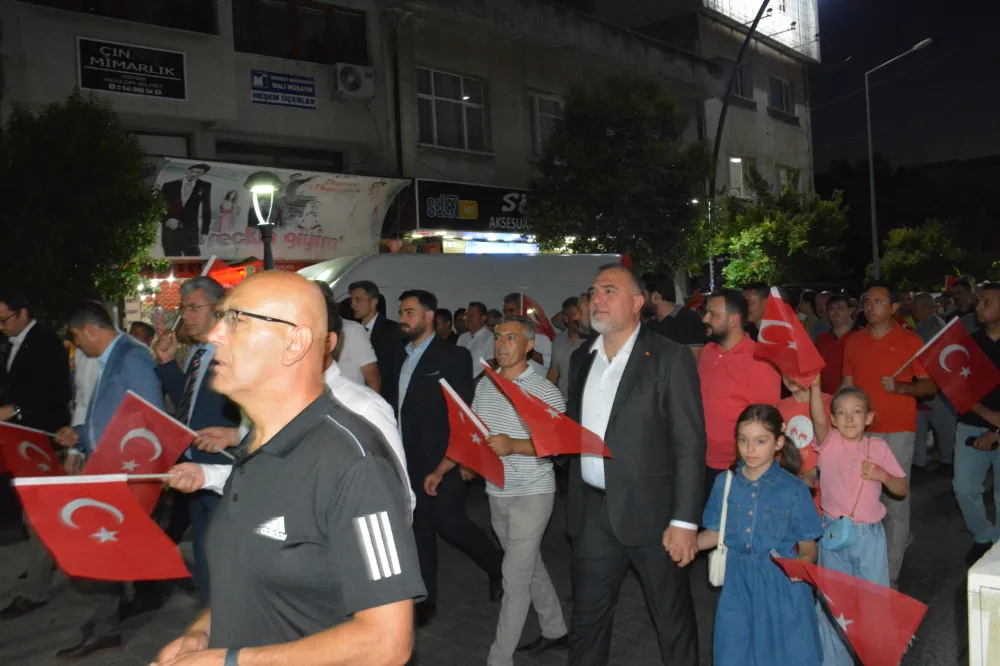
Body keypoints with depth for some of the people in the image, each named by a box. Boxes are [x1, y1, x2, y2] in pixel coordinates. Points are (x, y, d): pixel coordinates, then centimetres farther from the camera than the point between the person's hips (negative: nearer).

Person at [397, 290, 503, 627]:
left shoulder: (453, 355, -7)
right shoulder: (403, 357, 11)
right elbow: (401, 408, 12)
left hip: (443, 459, -6)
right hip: (412, 460, 6)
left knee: (450, 524, -4)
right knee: (421, 528, 11)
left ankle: (498, 565, 22)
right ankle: (425, 601, 22)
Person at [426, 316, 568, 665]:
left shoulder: (546, 391, -12)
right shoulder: (483, 386, 5)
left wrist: (514, 446, -30)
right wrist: (441, 470, 6)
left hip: (532, 494, -6)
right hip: (496, 493, 6)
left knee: (515, 578, -2)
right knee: (529, 566, 19)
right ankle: (555, 631, 38)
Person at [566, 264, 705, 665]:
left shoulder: (670, 358, -9)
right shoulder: (582, 359, 10)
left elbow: (689, 444, -12)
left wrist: (685, 520, -15)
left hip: (651, 511, -5)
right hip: (593, 512, 5)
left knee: (673, 619, 13)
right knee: (587, 619, 16)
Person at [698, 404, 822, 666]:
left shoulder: (793, 489, -10)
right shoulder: (724, 482, -2)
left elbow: (808, 544, -5)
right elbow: (717, 532, 7)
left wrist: (803, 562, -26)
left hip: (781, 583, -2)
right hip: (738, 581, 3)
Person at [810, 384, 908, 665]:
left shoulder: (878, 447, -2)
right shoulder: (829, 442, -6)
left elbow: (903, 489, 3)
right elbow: (818, 419, -29)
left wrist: (883, 475, -16)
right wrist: (814, 383, -40)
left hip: (869, 535, 1)